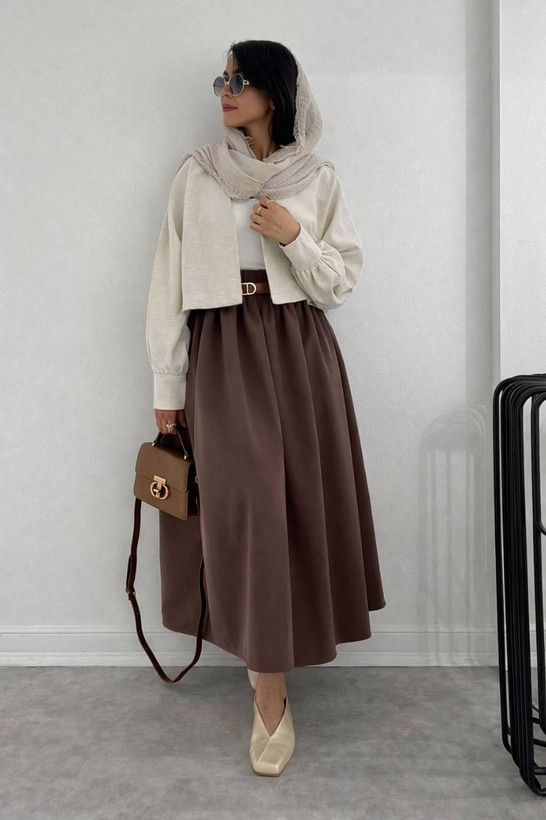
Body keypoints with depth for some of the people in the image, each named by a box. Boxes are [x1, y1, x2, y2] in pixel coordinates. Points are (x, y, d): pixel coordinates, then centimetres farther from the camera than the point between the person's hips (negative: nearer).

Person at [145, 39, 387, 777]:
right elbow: (169, 281, 4)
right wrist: (167, 385, 0)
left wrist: (296, 238, -12)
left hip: (299, 353, 1)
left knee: (298, 503, 1)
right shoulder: (196, 174, 7)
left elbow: (341, 284, 6)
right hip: (222, 355, -1)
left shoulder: (318, 180, 7)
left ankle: (271, 658, 23)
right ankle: (271, 699, 5)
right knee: (247, 505, -7)